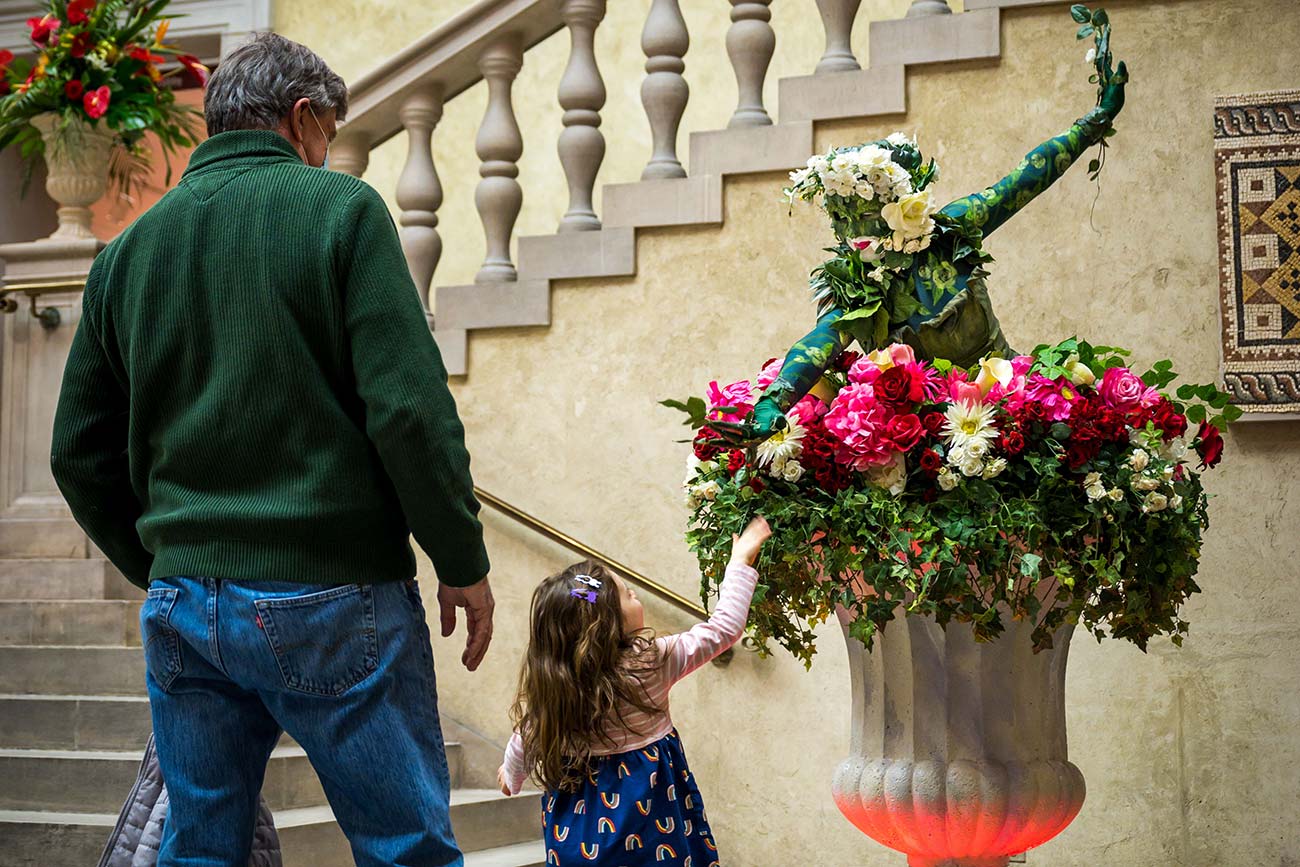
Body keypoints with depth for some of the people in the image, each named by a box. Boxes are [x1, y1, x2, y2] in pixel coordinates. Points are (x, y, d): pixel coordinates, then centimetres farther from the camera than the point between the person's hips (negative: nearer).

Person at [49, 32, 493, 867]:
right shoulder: (338, 208, -5)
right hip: (330, 594, -5)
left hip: (183, 605, 6)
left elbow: (80, 453, 14)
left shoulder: (128, 250, 11)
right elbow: (410, 406, -14)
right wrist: (463, 562, -4)